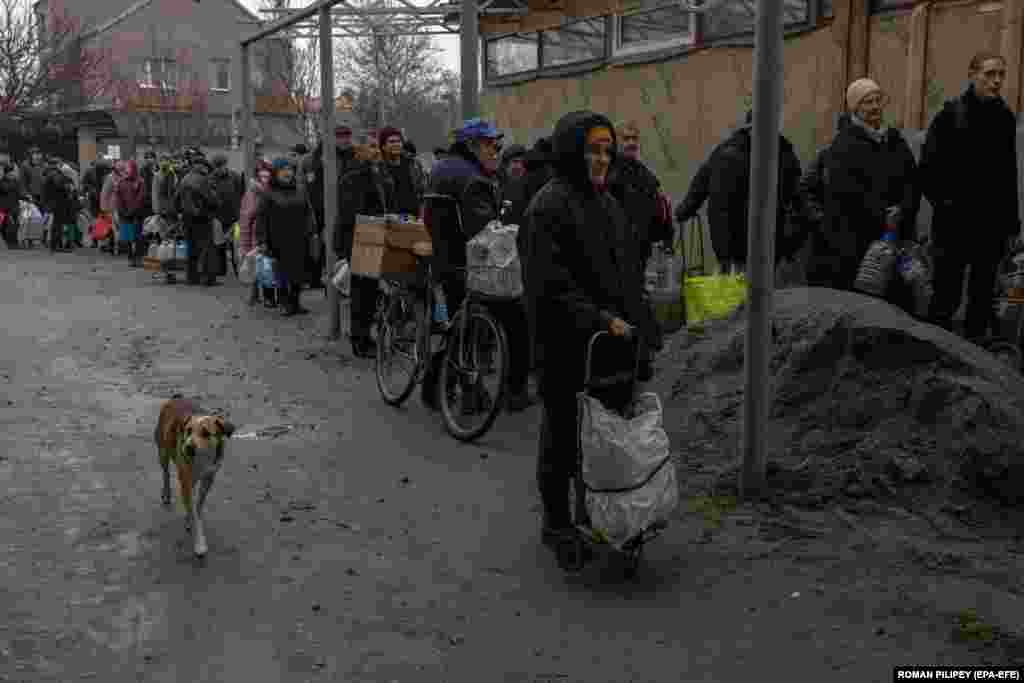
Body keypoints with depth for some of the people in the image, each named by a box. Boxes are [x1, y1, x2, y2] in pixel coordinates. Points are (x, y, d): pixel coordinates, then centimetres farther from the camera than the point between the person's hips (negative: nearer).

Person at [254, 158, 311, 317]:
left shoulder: (297, 192, 12)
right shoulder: (268, 194, -2)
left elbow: (307, 214, 17)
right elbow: (261, 218, -6)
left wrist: (310, 233, 10)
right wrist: (262, 240, -12)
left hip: (298, 241, 4)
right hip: (279, 242, -4)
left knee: (298, 272, 7)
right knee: (283, 274, -1)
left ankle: (296, 302, 18)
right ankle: (287, 304, 8)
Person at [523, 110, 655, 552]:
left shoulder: (608, 204, 15)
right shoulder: (549, 205, -10)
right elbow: (552, 283, -18)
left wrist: (637, 327, 13)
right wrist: (598, 320, -22)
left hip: (614, 341, 7)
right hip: (568, 346, -7)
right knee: (565, 433, 5)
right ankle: (556, 523, 20)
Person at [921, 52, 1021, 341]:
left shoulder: (1005, 117, 8)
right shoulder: (952, 113, -6)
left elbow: (1009, 174, 13)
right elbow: (928, 165, -6)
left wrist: (1011, 220, 11)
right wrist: (942, 201, -10)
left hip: (992, 223, 4)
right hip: (955, 221, -4)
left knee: (982, 296, 10)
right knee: (946, 296, -2)